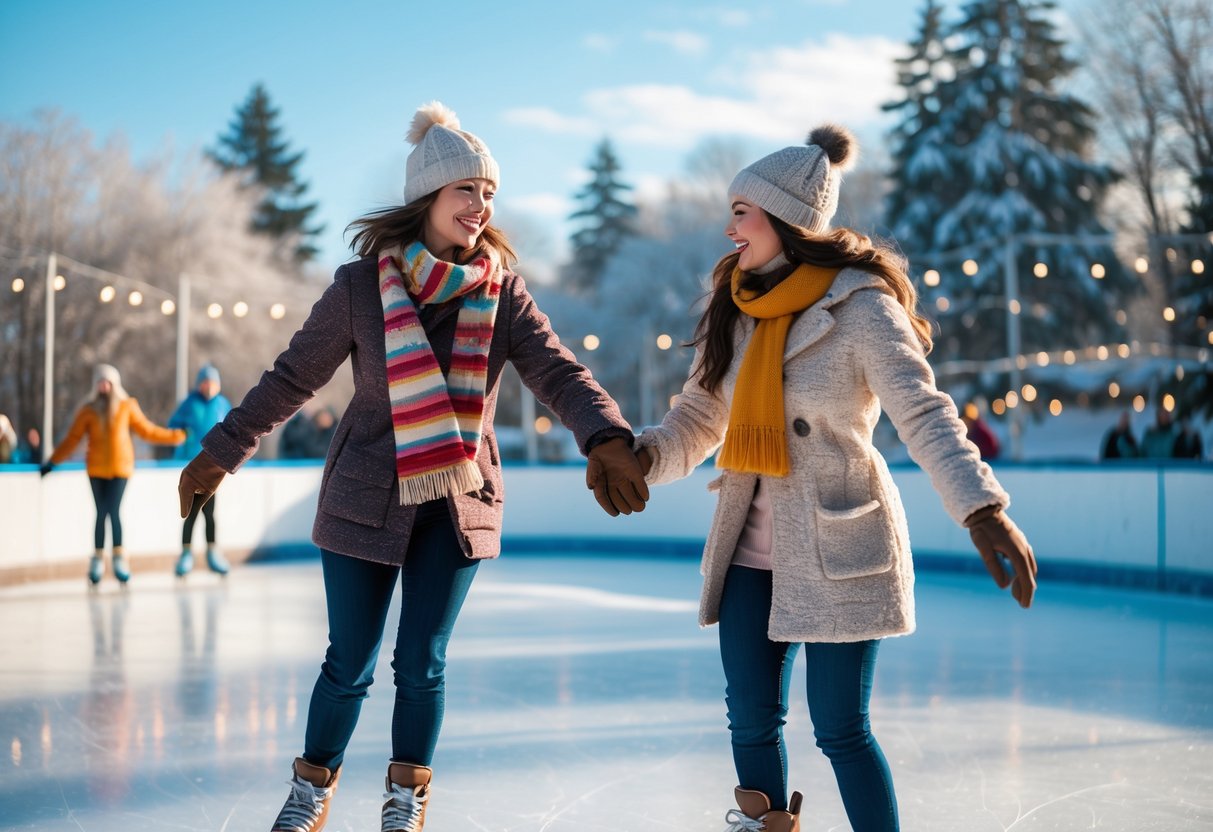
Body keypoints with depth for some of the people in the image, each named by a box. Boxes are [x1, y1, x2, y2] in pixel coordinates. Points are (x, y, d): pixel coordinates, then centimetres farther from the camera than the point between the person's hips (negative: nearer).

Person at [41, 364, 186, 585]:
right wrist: (52, 461, 2)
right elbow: (72, 440, 5)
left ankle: (119, 557, -6)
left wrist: (177, 435, 10)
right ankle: (98, 559, 8)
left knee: (114, 511, -11)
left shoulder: (128, 406, 4)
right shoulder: (88, 410, 3)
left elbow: (148, 431, 11)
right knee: (102, 513, 0)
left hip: (121, 468, -1)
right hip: (96, 469, 1)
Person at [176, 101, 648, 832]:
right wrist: (220, 454, 6)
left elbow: (559, 372, -14)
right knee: (349, 665, 6)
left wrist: (608, 440, -32)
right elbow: (293, 379, 2)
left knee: (422, 663, 6)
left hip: (460, 503, 1)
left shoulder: (502, 291, -3)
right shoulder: (361, 285, -8)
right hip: (367, 500, -1)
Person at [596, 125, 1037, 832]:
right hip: (751, 549, 6)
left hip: (838, 548, -6)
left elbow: (924, 412, -23)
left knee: (840, 729, -2)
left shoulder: (858, 303, -12)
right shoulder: (737, 308, 8)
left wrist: (982, 508, -36)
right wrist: (638, 454, -9)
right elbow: (698, 421, 12)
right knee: (752, 720, 7)